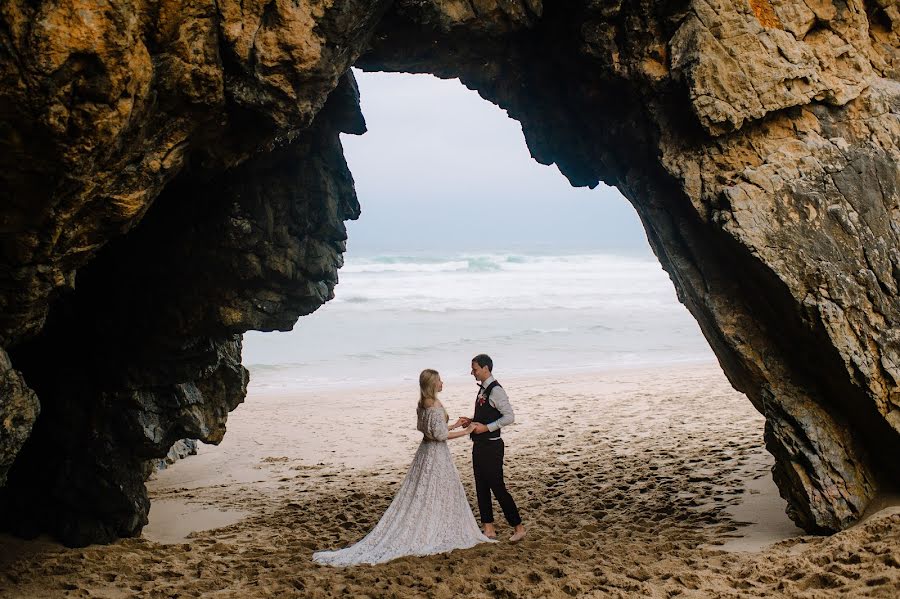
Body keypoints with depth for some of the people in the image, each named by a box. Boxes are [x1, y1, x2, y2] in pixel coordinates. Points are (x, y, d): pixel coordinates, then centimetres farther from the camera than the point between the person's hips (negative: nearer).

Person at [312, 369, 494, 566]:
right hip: (436, 454, -8)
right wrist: (465, 432, -13)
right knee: (438, 495, 1)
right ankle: (441, 534, 8)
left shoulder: (422, 404, 9)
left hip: (425, 450, 8)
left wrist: (455, 425, 23)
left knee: (418, 494, 11)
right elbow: (440, 435, -21)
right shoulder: (436, 406, -19)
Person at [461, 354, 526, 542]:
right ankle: (489, 530, 20)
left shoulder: (495, 390, -17)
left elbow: (509, 417, -21)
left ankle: (518, 527, 7)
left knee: (497, 487, -4)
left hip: (491, 446, -10)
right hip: (479, 445, 10)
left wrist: (486, 427, -21)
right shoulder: (482, 389, 11)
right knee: (481, 487, 12)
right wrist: (473, 421, 6)